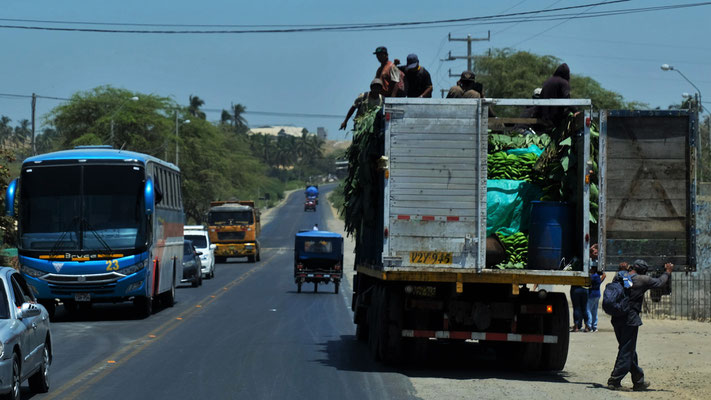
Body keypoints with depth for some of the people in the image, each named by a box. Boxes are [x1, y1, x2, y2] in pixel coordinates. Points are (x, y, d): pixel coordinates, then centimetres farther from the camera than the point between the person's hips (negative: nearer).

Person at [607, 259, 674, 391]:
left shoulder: (619, 277, 3)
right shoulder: (642, 280, -8)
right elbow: (659, 282, 9)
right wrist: (667, 272, 26)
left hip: (616, 319, 7)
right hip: (630, 320, -7)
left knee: (629, 351, 17)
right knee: (626, 351, 0)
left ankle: (639, 381, 27)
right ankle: (614, 381, -4)